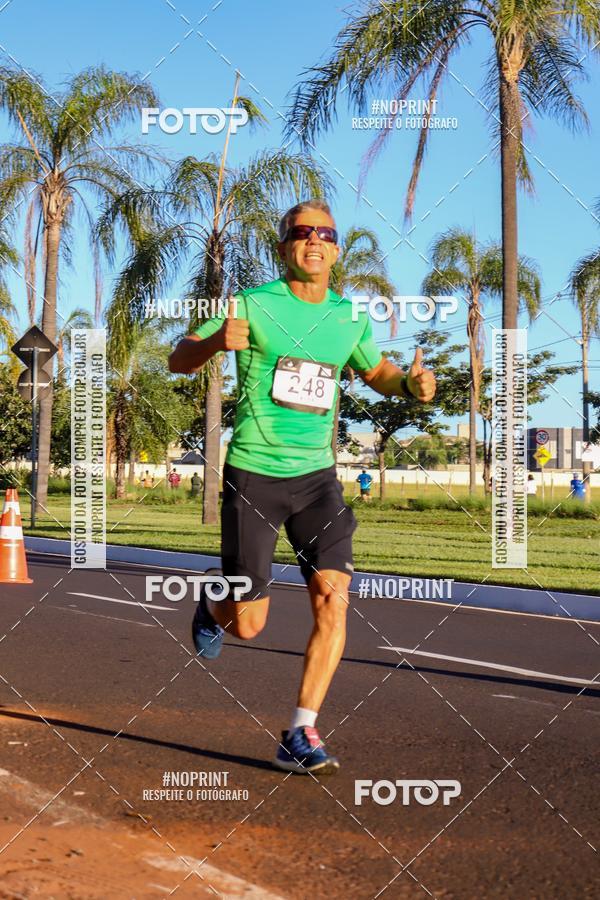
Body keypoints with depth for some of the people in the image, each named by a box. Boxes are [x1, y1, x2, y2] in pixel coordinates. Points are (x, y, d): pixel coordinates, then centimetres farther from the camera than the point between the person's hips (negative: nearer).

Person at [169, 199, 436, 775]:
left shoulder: (349, 319, 6)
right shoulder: (252, 305, -6)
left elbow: (376, 373, 24)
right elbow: (178, 361, -1)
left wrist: (411, 384, 0)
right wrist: (218, 340, -24)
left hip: (315, 475, 3)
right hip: (253, 474, -3)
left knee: (333, 599, -14)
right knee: (247, 626, 1)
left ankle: (299, 738, -4)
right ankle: (214, 605, 39)